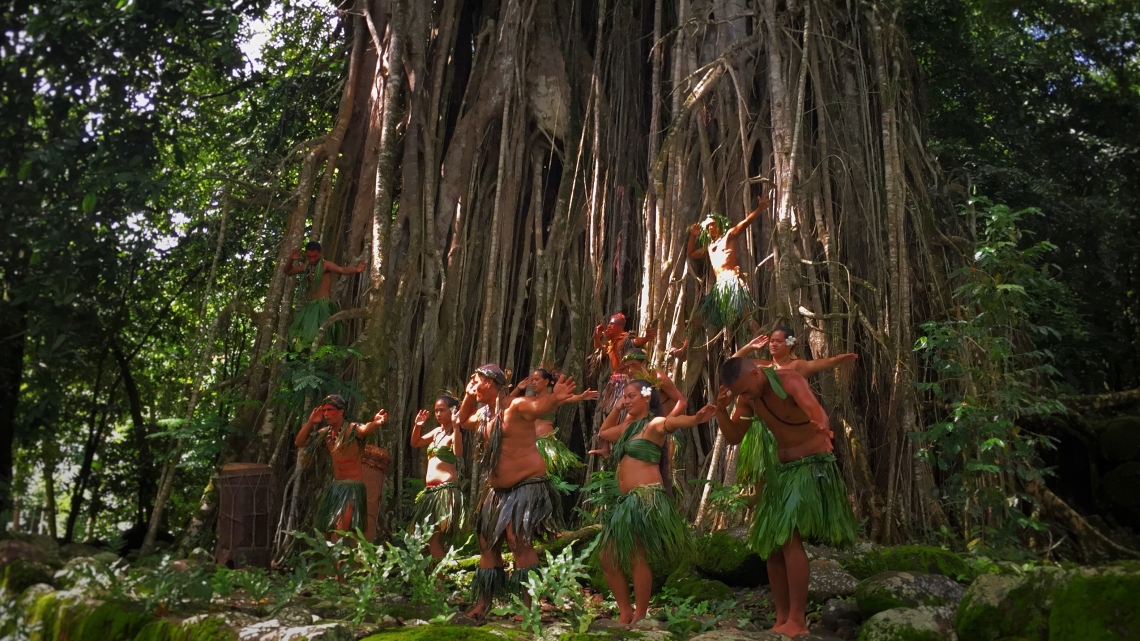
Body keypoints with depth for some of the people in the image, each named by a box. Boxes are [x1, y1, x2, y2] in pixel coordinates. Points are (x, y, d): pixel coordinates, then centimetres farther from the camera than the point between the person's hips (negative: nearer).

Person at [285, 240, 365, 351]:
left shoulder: (325, 265, -6)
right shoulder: (306, 266, 15)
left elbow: (341, 270, -24)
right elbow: (288, 271, 27)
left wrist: (356, 270, -44)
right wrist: (291, 260, 6)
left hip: (323, 305, -8)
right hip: (309, 306, 8)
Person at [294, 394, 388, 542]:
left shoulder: (352, 430, -15)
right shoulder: (325, 433, 6)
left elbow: (365, 430, -37)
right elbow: (299, 442, 9)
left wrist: (375, 423, -61)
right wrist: (310, 422, -5)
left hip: (352, 487, -8)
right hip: (333, 487, 8)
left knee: (338, 534, -18)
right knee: (323, 534, 14)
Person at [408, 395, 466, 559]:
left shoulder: (453, 433, -10)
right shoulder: (436, 432, 14)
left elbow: (458, 452, -30)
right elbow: (415, 443, 24)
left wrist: (455, 425, -34)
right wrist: (417, 425, 7)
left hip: (446, 490, -9)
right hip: (430, 490, 9)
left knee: (433, 537, -12)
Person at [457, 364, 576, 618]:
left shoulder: (517, 406, -15)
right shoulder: (484, 413, 12)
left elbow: (538, 406, -35)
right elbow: (463, 422, 31)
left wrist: (554, 398, -58)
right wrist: (468, 397, 14)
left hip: (527, 485, -9)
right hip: (498, 489, 10)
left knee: (519, 540, -18)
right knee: (488, 543, 12)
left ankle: (527, 605, -12)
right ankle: (482, 604, 22)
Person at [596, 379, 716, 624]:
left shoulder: (654, 424, -6)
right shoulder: (629, 426, 20)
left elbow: (672, 421, -29)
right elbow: (604, 432, 38)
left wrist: (695, 419, -50)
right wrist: (616, 409, 24)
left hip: (647, 498, -9)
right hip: (627, 499, 9)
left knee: (635, 558, -10)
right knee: (608, 557, 8)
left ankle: (640, 617, 2)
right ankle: (626, 613, 18)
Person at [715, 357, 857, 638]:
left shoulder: (789, 380, -22)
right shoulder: (747, 397, -1)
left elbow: (814, 409, -36)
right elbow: (733, 437, 1)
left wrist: (822, 429, -55)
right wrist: (721, 409, -15)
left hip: (812, 466, -8)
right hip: (781, 469, 8)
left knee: (789, 538, -20)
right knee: (771, 545, 7)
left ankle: (797, 621, -16)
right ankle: (782, 619, 16)